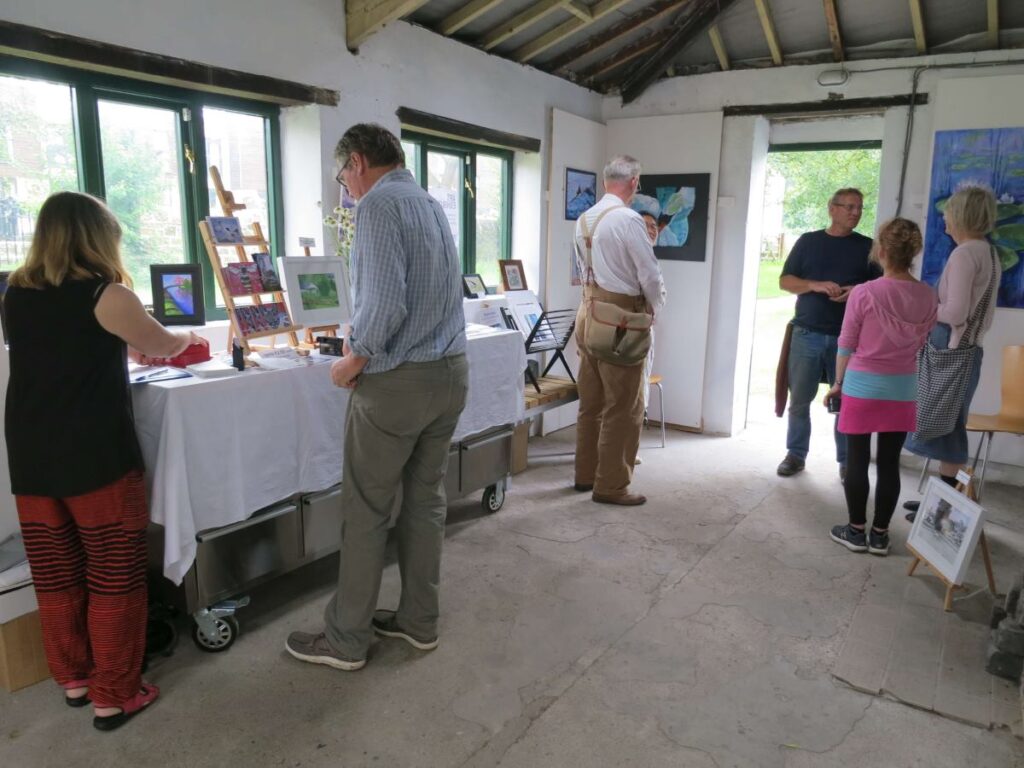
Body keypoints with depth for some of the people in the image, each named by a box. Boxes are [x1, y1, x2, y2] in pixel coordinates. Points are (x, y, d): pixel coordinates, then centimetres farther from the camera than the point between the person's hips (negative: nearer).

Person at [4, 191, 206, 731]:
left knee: (55, 574, 16)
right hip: (97, 458, -6)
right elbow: (163, 346, 5)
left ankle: (74, 678, 31)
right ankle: (113, 696, 14)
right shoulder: (106, 294, -10)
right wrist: (188, 335, 26)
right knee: (114, 577, 5)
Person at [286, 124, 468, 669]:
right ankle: (419, 620, 29)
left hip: (398, 381, -8)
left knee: (365, 511, 4)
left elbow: (385, 303, -25)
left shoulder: (378, 204, -13)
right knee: (426, 498, 16)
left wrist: (353, 362, -10)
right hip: (450, 372, 9)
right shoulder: (431, 204, 15)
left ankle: (346, 639, 19)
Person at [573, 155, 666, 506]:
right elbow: (649, 274, -12)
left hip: (589, 312, 8)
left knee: (590, 402, 16)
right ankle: (610, 485, 9)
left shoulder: (583, 220, 8)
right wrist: (655, 307, 6)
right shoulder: (628, 219, -15)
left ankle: (585, 474, 26)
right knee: (623, 407, 2)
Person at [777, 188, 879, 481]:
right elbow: (785, 281, 4)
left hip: (847, 337, 0)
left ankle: (847, 460, 17)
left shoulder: (867, 246, 7)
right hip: (807, 334, 0)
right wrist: (815, 285, -14)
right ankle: (796, 454, 18)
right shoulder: (808, 241, 7)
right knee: (799, 399, 5)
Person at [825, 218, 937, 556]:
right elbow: (920, 342, 10)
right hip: (902, 390, 4)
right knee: (889, 464, 10)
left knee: (857, 461, 8)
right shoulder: (927, 297, -2)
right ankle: (879, 535, 19)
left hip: (863, 387, -3)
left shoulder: (864, 293, -14)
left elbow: (846, 345, -7)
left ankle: (856, 531, 17)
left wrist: (837, 383, 5)